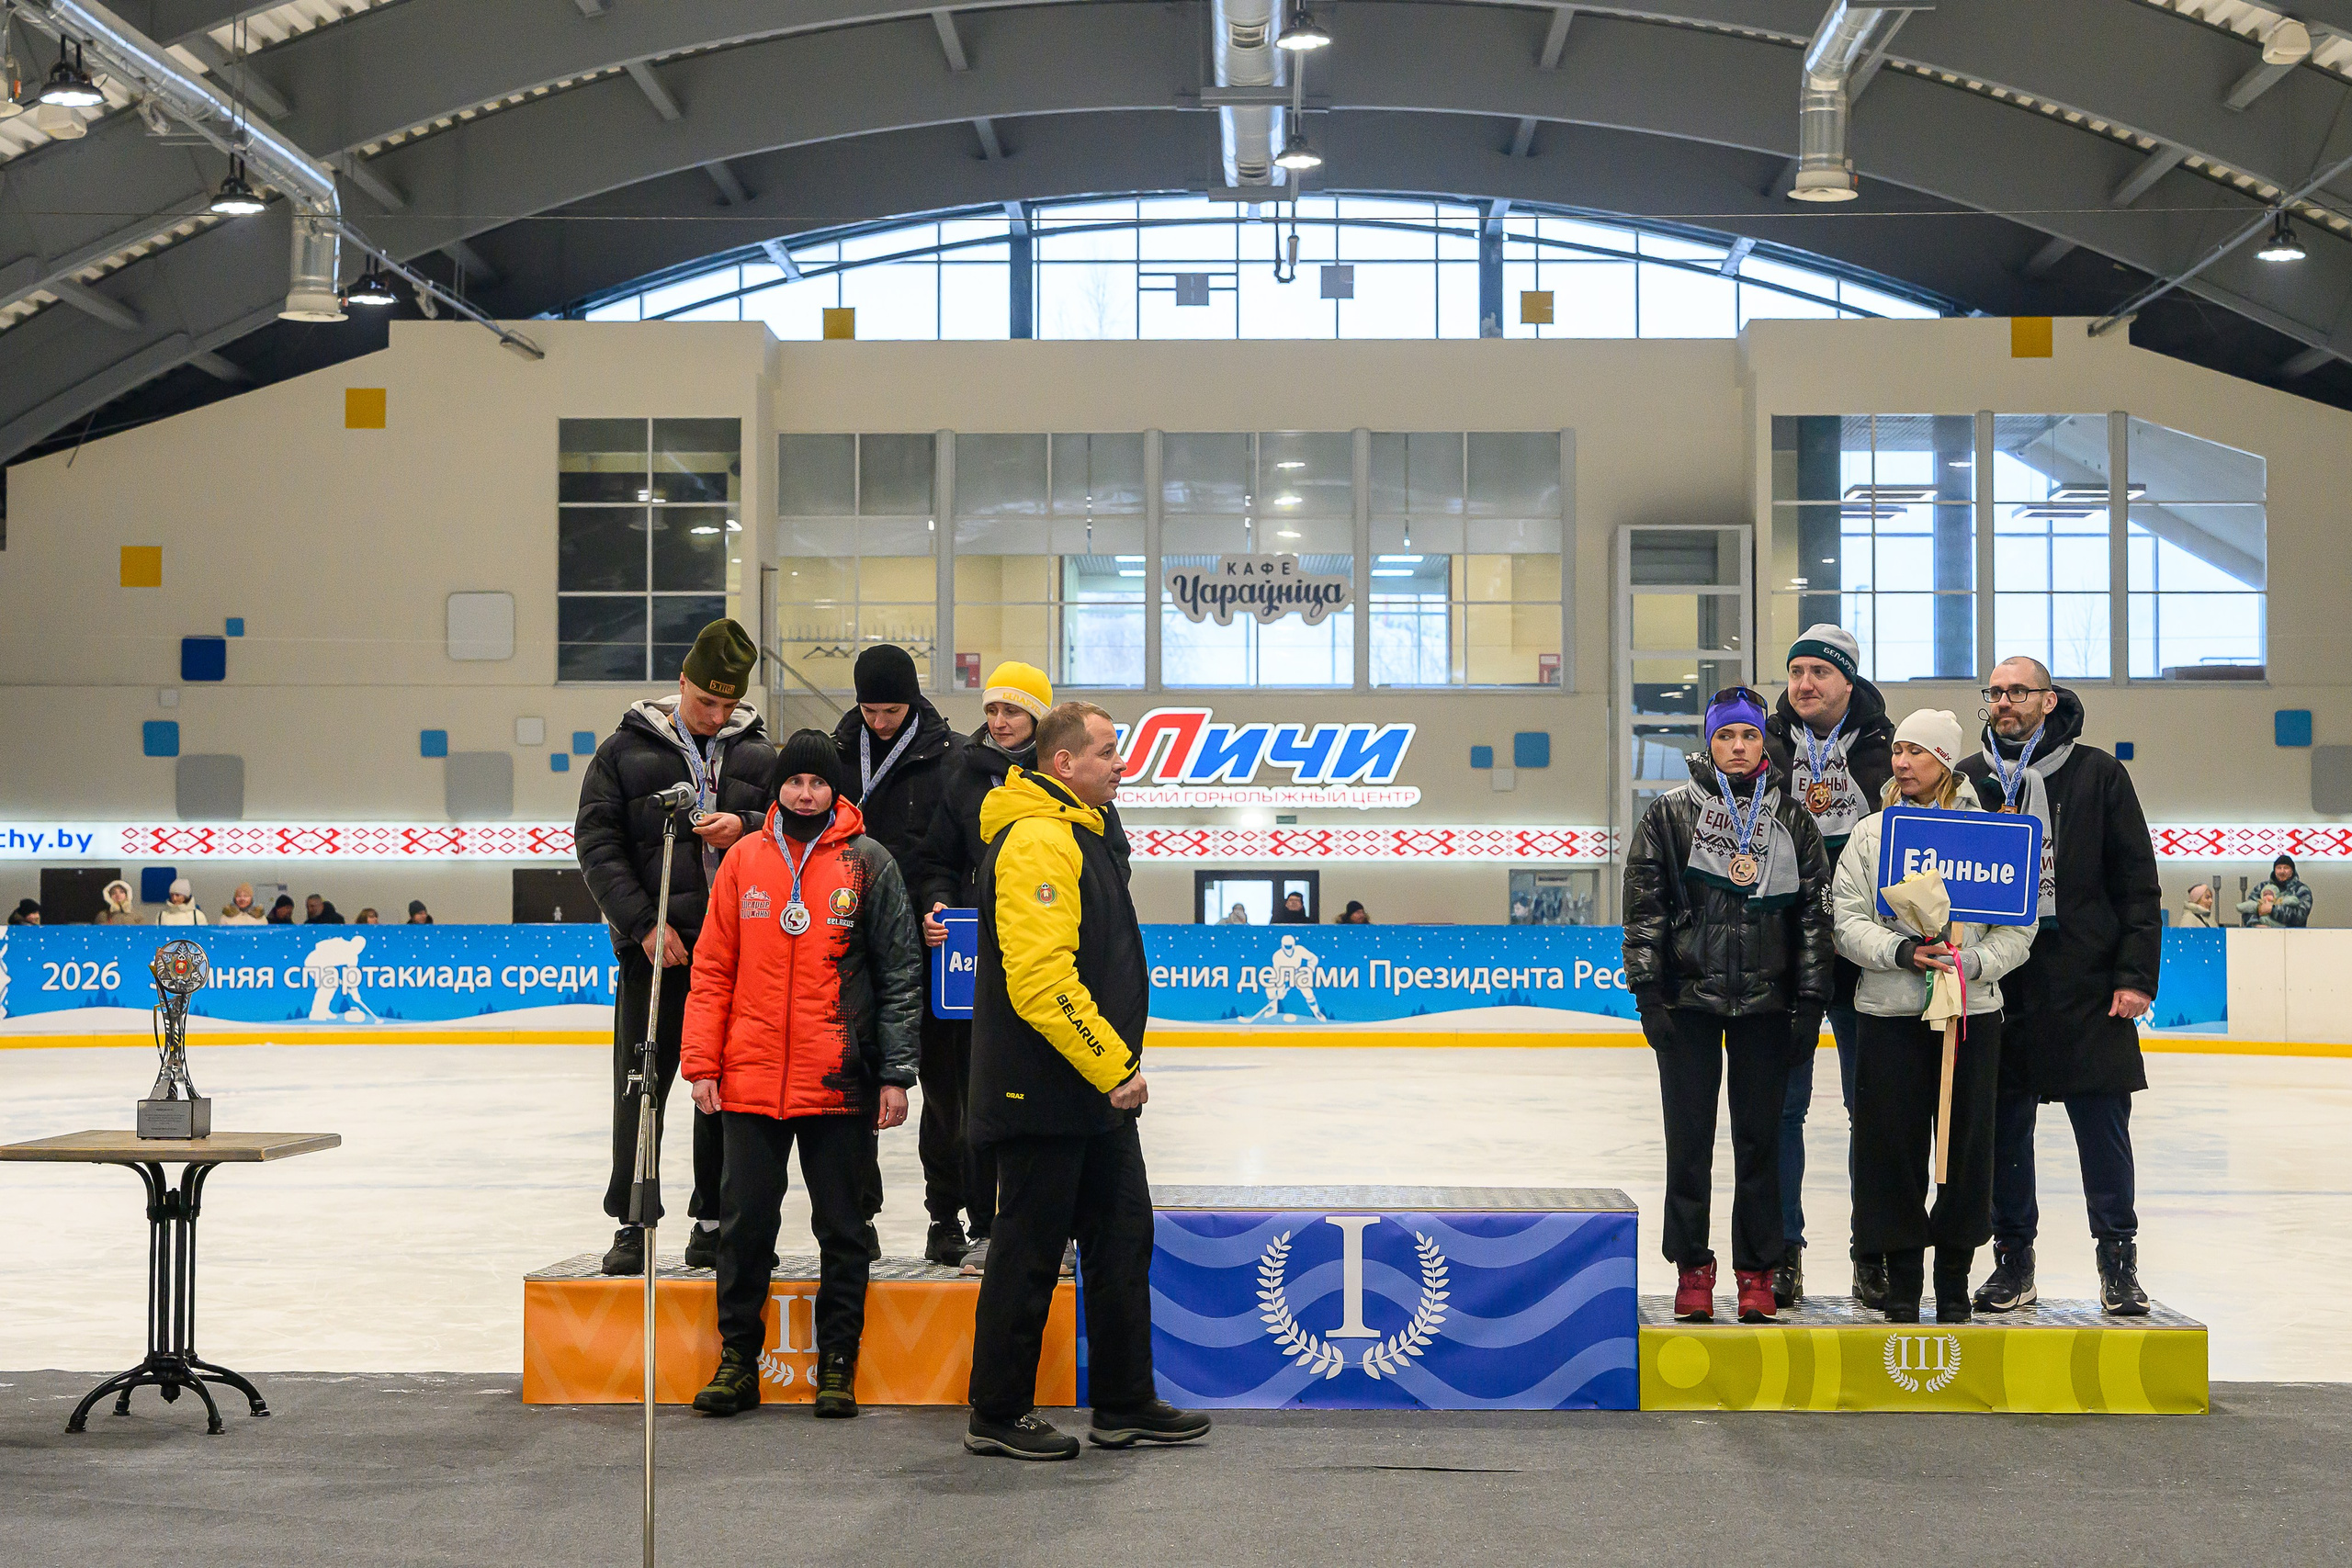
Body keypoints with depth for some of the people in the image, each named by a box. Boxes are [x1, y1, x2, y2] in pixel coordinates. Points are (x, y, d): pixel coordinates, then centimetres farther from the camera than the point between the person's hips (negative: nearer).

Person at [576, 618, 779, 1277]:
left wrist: (747, 827, -11)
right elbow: (597, 845, -2)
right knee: (640, 1090, 2)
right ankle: (632, 1224, 11)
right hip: (655, 949, -1)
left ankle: (716, 1222, 15)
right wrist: (645, 922, -11)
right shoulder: (626, 750, 2)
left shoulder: (759, 753, 9)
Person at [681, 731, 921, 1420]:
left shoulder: (868, 864, 0)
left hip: (840, 1080, -2)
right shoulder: (745, 858, 6)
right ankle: (738, 1360, 18)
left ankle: (837, 1363, 16)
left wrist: (896, 1074, -4)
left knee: (842, 1227, 6)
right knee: (745, 1222, 7)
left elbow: (900, 974, 1)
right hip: (751, 1078, 2)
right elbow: (713, 969, 7)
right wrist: (702, 1063, 1)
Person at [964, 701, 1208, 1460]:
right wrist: (1112, 1064, -21)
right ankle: (997, 1415, 11)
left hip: (1095, 1094, 10)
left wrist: (1118, 1062, 19)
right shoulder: (1036, 841, -18)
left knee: (1123, 1239, 14)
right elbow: (1040, 978, -27)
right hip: (1042, 1098, -10)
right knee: (1030, 1252, 0)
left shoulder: (1082, 835, 16)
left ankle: (1125, 1404, 23)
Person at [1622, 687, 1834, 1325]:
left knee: (1761, 1139, 4)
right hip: (1689, 1000, -1)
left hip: (1765, 1004, 1)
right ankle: (1692, 1268, 12)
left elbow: (1815, 912, 8)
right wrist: (1648, 991, -6)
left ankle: (1757, 1272, 12)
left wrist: (1811, 999, 2)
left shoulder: (1792, 820, 7)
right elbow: (1644, 907, 1)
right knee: (1689, 1139, 2)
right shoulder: (1671, 813, 3)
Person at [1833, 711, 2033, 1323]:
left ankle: (1955, 1274, 15)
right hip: (1889, 1013, 1)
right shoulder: (1870, 833, 7)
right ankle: (1901, 1280, 11)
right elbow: (1847, 921, 2)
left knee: (1966, 1140, 2)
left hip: (1974, 1010, -1)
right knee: (1892, 1141, 0)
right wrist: (1901, 952, -14)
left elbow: (2019, 924, 2)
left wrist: (1972, 963, -15)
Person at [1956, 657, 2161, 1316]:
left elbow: (2137, 883, 3)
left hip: (2086, 986, -2)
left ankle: (2118, 1260, 12)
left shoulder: (2098, 775, 4)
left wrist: (2136, 974, -4)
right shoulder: (1966, 780, 10)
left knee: (2102, 1125, 1)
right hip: (1994, 984, 2)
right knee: (2003, 1126, 5)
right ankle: (2013, 1260, 15)